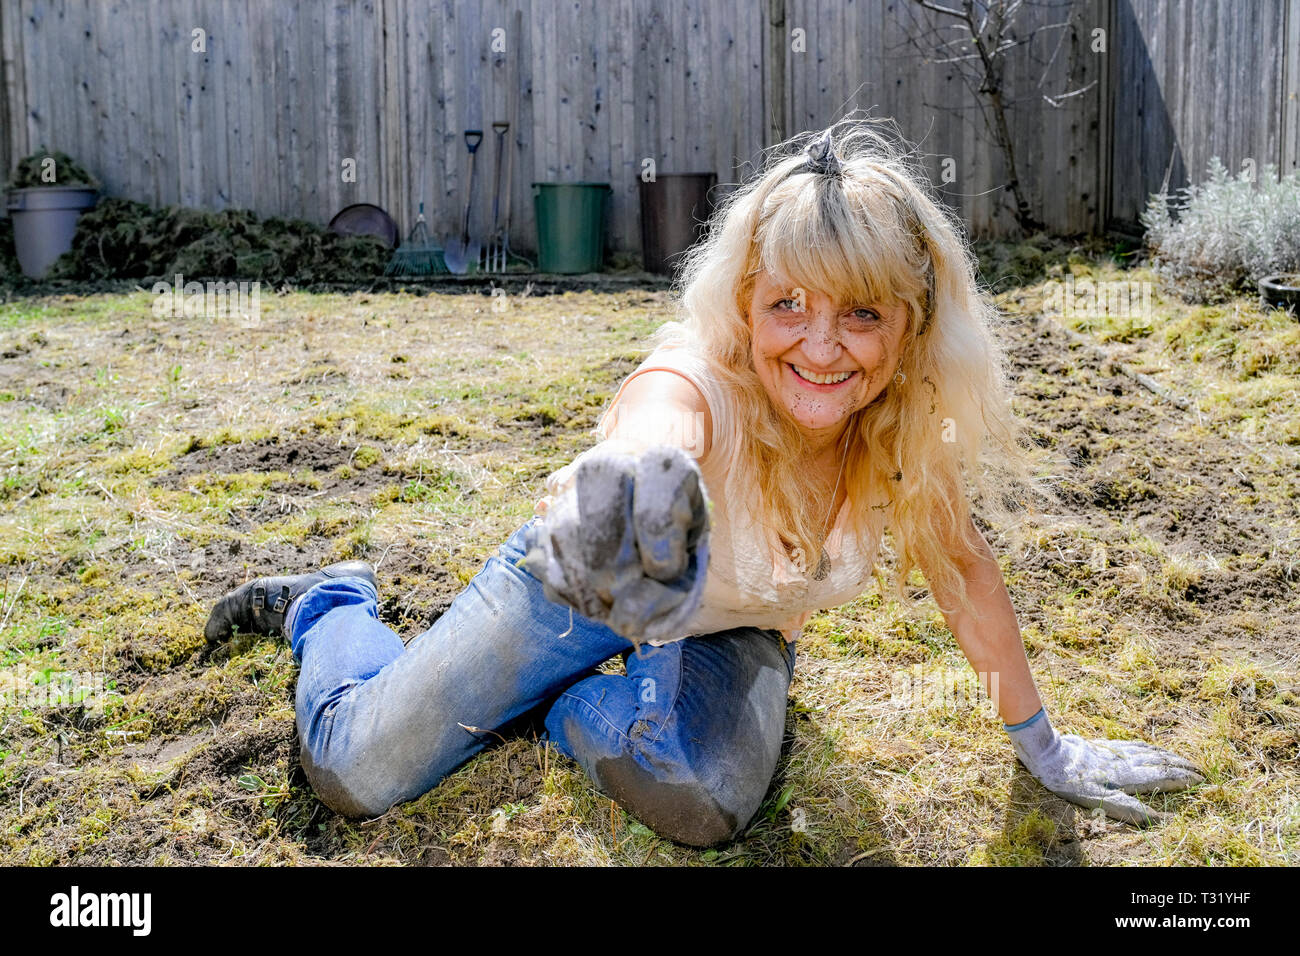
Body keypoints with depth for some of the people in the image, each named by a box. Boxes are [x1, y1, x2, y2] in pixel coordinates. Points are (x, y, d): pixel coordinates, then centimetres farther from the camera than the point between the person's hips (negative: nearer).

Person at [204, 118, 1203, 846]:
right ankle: (331, 607, 32)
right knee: (355, 773, -4)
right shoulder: (698, 388, -39)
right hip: (577, 590, -3)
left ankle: (574, 703, 9)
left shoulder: (903, 421, -25)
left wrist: (1043, 747, 0)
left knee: (704, 803, -27)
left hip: (733, 630, 3)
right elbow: (657, 426, -64)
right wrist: (636, 479, -89)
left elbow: (964, 569, -9)